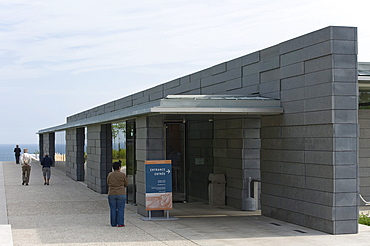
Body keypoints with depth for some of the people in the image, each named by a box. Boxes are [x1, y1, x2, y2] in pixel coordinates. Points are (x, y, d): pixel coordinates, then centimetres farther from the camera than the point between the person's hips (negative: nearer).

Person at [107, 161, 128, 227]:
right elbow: (126, 184, 3)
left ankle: (113, 223, 9)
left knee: (113, 209, 7)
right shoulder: (122, 175, -6)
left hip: (111, 194, 2)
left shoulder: (110, 175, 1)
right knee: (120, 209, 3)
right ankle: (120, 223, 0)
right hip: (121, 194, -2)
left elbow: (108, 183, 12)